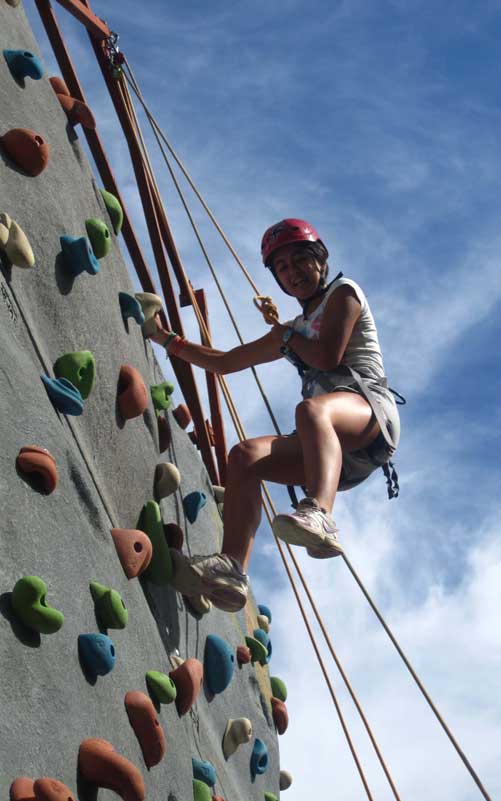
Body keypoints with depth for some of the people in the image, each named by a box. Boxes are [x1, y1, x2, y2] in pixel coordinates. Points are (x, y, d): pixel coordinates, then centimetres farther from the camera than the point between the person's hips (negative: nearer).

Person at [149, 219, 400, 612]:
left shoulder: (343, 292, 12)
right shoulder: (293, 330, 32)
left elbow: (328, 357, -5)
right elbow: (225, 362, 35)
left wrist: (287, 335, 12)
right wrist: (167, 339, 31)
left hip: (372, 406, -7)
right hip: (332, 442, 7)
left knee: (311, 409, -41)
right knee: (244, 456, -17)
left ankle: (319, 516, -68)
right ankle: (232, 567, -34)